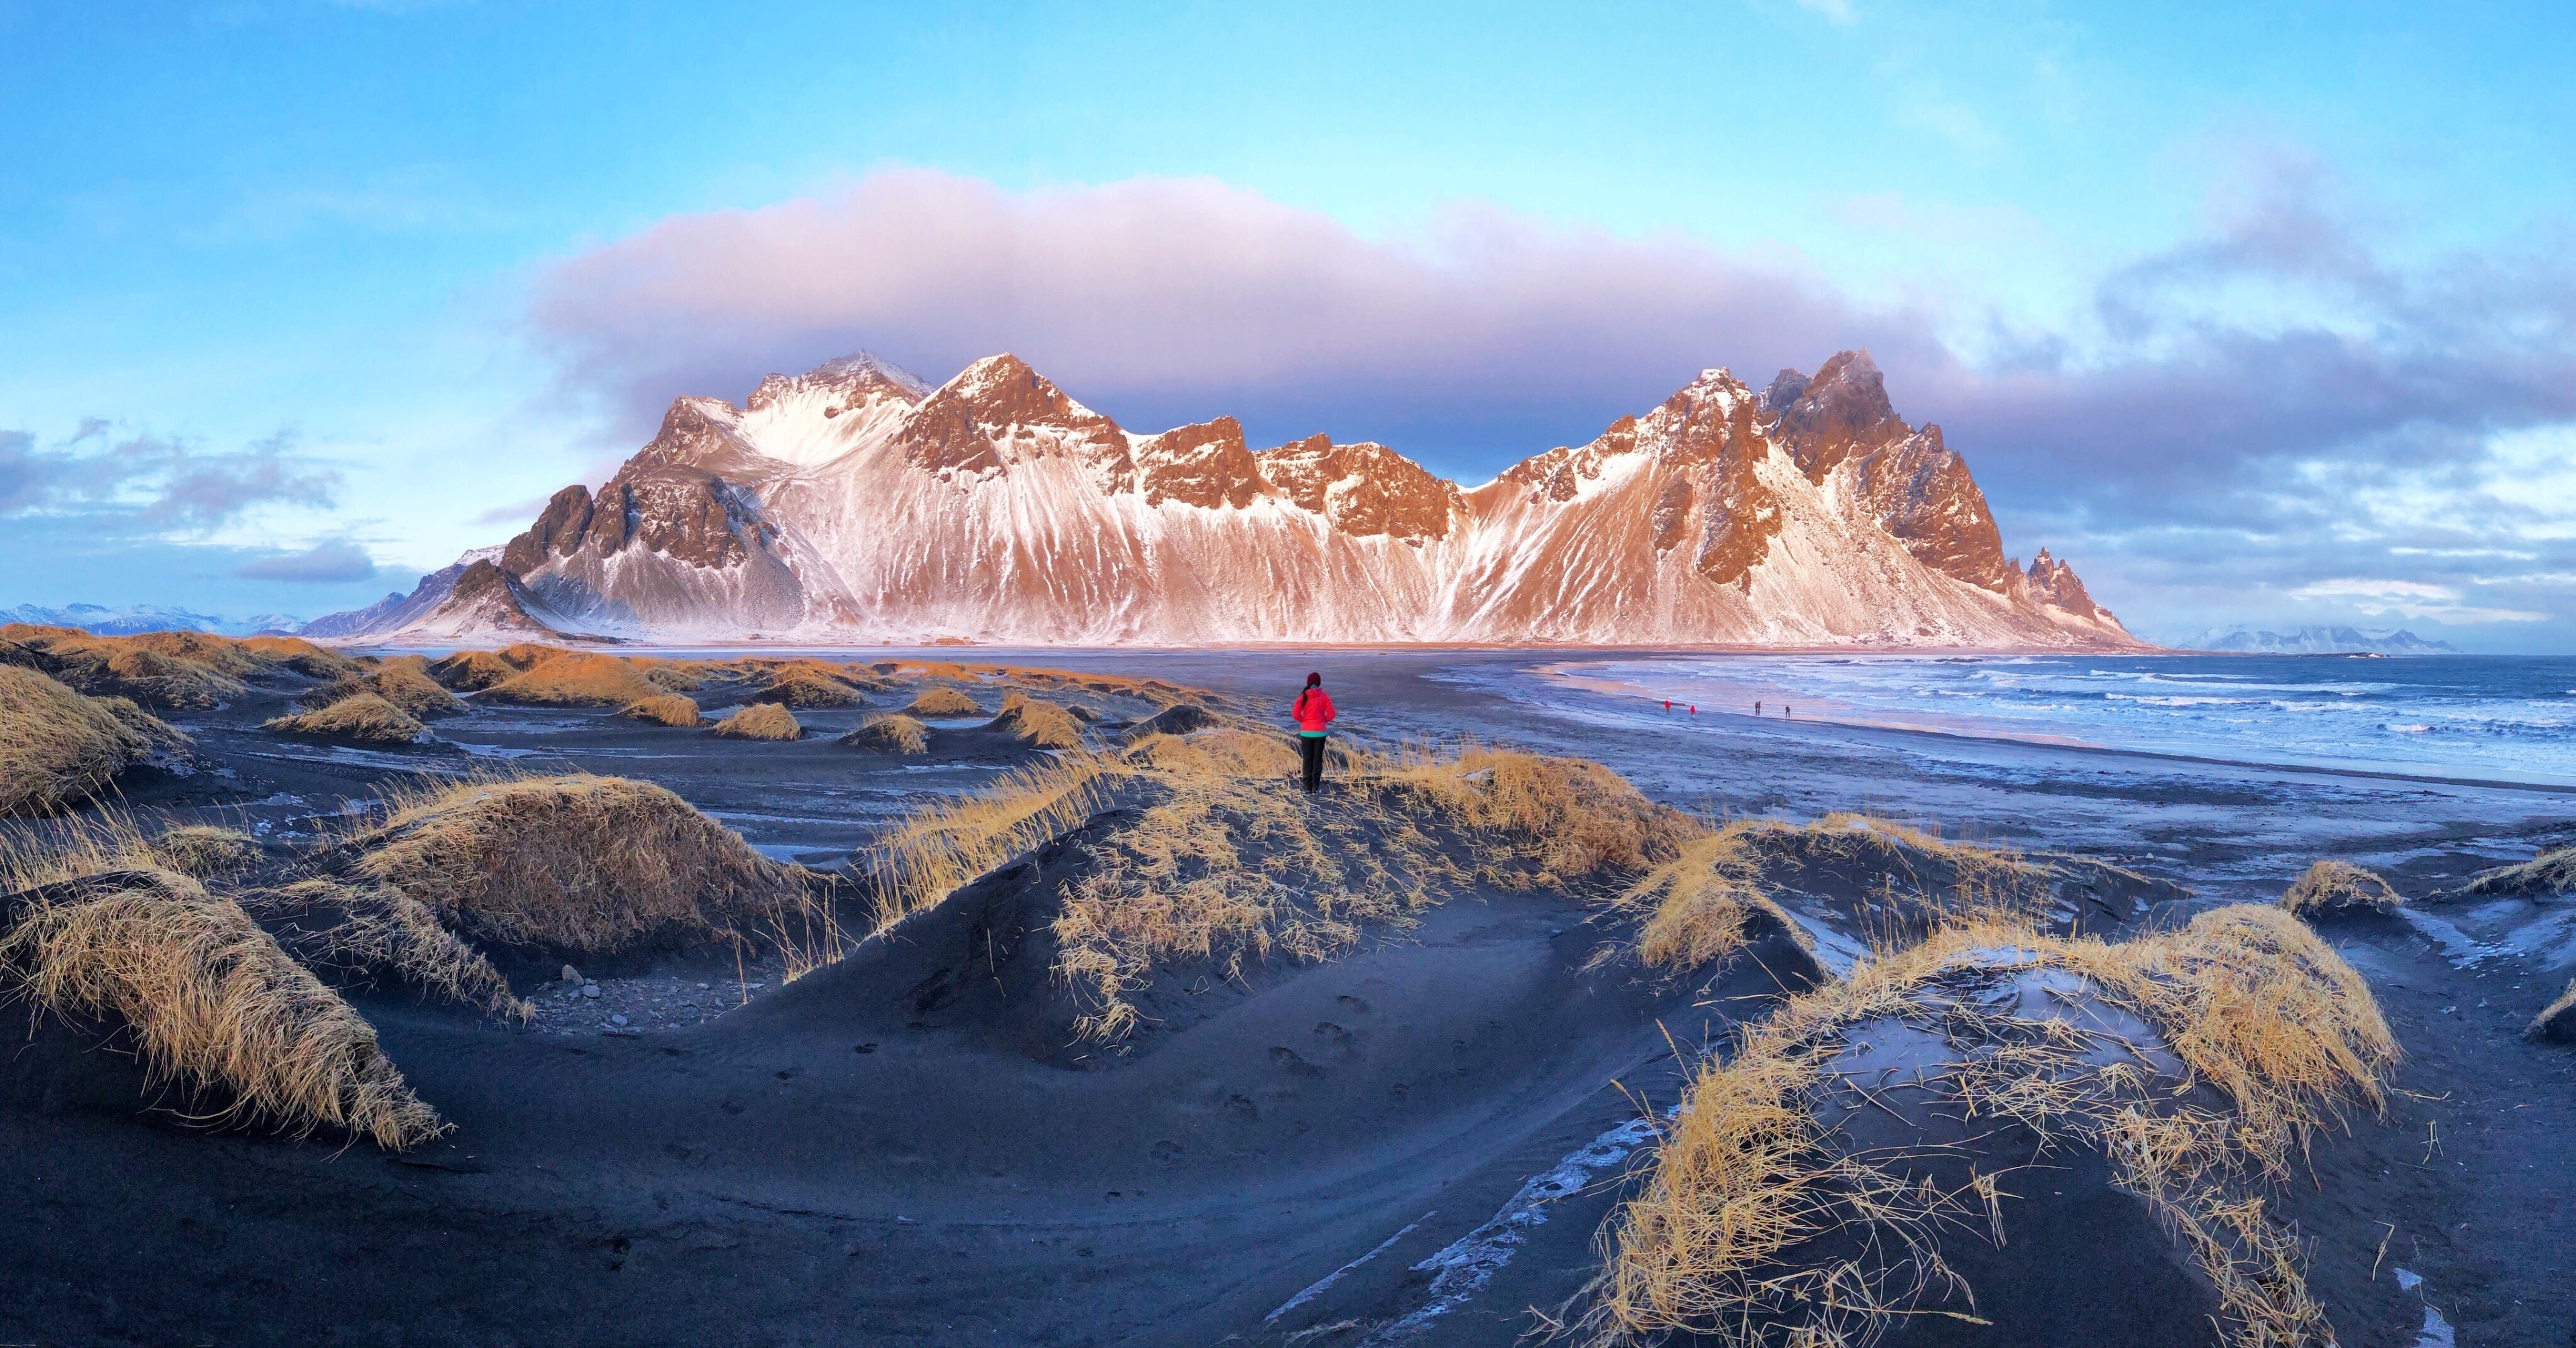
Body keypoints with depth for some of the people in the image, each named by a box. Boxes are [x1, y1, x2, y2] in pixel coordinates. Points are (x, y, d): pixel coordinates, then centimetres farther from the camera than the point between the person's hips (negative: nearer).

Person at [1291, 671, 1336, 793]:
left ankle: (1308, 788, 8)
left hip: (1306, 732, 0)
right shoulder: (1324, 696, -4)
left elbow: (1295, 714, -11)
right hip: (1320, 732, 0)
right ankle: (1315, 787, 4)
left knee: (1307, 759, 8)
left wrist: (1304, 720, 6)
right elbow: (1331, 715, -5)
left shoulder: (1303, 696, -4)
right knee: (1318, 759, 7)